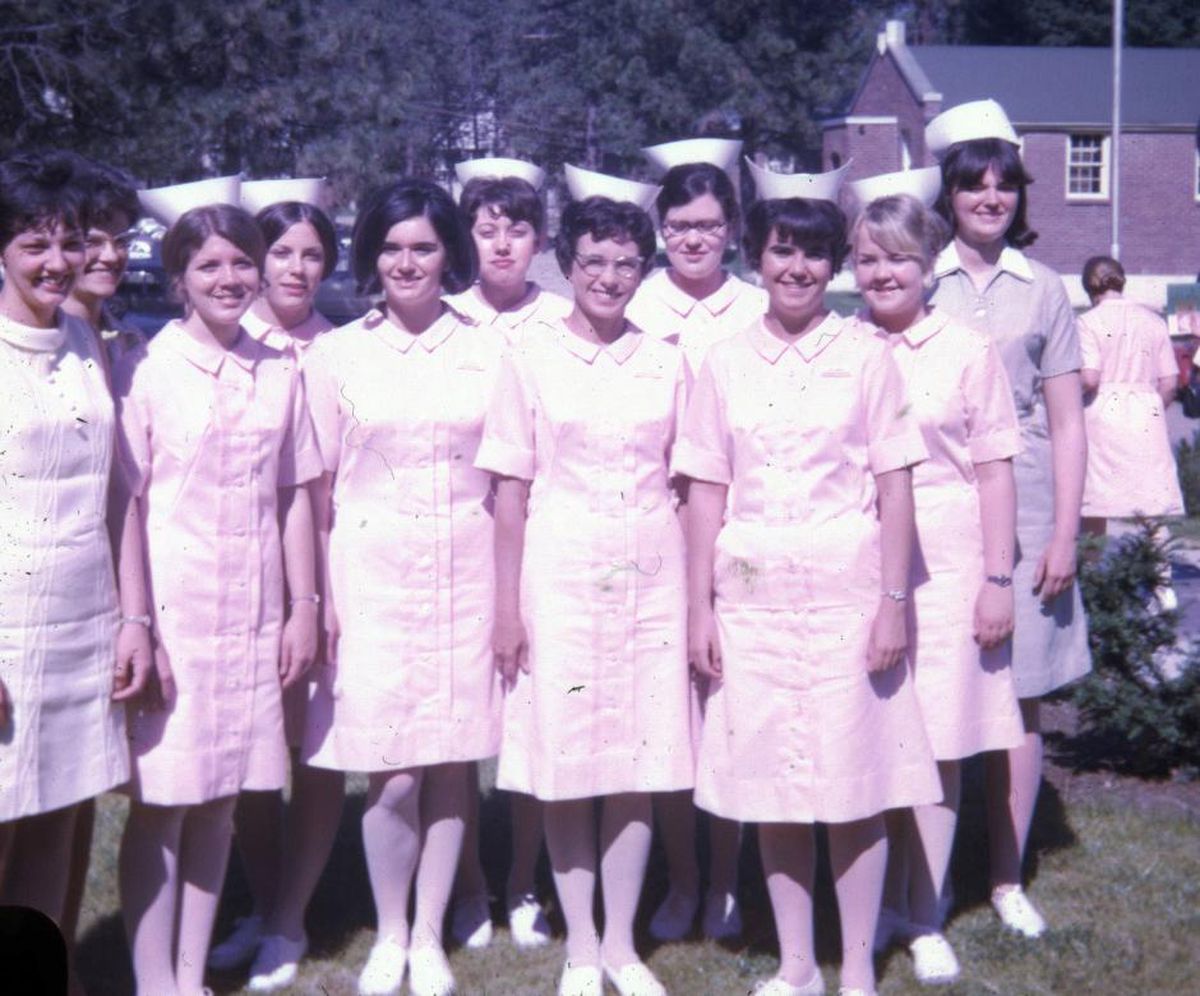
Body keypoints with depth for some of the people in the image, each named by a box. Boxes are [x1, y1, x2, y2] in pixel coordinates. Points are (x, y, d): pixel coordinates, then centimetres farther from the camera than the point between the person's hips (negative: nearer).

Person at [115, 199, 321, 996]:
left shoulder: (281, 375, 8)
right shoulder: (145, 371, -5)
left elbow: (295, 498, 11)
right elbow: (124, 506, -7)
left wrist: (304, 607, 7)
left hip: (252, 618, 4)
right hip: (171, 614, -4)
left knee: (220, 802, 10)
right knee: (160, 804, 0)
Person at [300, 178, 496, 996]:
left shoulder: (487, 353, 5)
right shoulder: (336, 355, 4)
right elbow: (313, 488, 4)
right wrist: (315, 597, -1)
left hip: (466, 574, 1)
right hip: (372, 572, -1)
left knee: (452, 763, 5)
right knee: (391, 774, -3)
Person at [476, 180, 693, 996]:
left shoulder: (668, 365, 6)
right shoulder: (532, 359, 1)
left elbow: (688, 490, 8)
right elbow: (512, 491, 0)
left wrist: (698, 601, 3)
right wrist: (507, 606, -4)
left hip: (651, 580, 2)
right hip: (561, 578, -2)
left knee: (640, 765, 5)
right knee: (565, 767, 3)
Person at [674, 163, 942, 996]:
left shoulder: (868, 356, 0)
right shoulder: (726, 364, 6)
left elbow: (895, 486, -2)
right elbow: (706, 491, 6)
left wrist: (893, 601, -8)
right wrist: (699, 608, 2)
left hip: (845, 591, -2)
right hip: (753, 596, 2)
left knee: (855, 781, 1)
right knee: (769, 782, 7)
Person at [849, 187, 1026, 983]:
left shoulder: (969, 352, -1)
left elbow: (995, 472, -1)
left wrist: (998, 579, -5)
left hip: (944, 571, -2)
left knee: (935, 744, 3)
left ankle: (925, 919, 14)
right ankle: (878, 902, 23)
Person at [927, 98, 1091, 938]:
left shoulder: (1043, 290, 8)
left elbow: (1066, 423, 7)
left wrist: (1065, 533, -1)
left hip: (1022, 512, 1)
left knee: (1020, 696, 5)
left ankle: (1007, 878, 16)